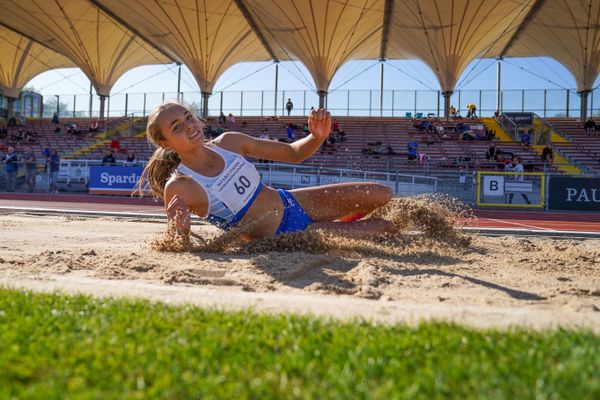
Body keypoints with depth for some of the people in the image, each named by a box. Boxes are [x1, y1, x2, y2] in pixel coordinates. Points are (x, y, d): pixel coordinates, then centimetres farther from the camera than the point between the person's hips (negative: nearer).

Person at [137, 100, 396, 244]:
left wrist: (317, 137, -19)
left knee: (384, 195, 7)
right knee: (383, 229, -7)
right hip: (282, 236, -6)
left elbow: (293, 153, 1)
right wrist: (179, 227, -42)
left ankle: (343, 225, 31)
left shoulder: (228, 142, -7)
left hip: (292, 202, 6)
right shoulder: (178, 188, -22)